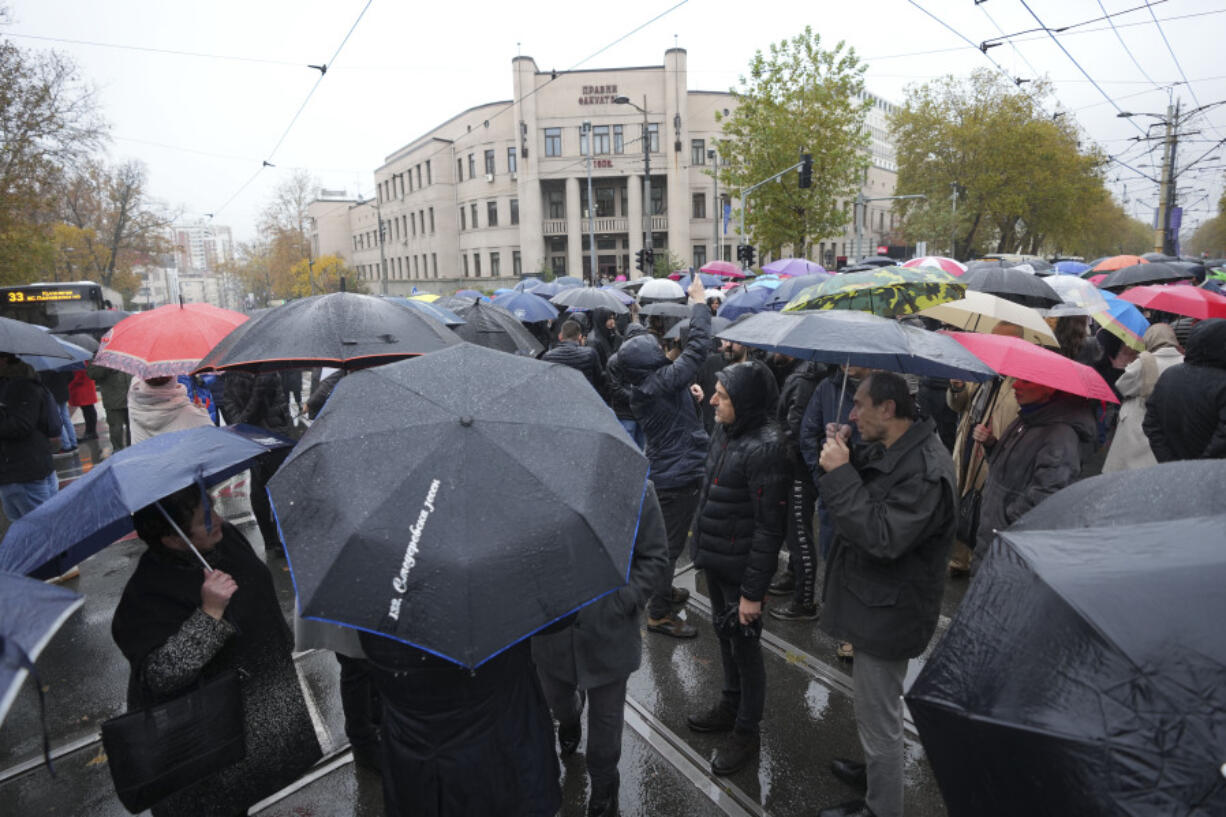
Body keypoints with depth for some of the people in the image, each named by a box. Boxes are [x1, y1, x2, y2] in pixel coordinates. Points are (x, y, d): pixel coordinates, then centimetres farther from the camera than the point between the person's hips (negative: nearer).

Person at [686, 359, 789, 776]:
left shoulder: (765, 447, -25)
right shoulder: (726, 430, 1)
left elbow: (769, 527, -23)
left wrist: (753, 590, -19)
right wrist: (702, 548, 18)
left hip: (741, 569, -8)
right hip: (715, 560, 8)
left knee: (745, 647, 10)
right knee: (724, 636, 24)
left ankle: (746, 733, 32)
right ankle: (730, 707, 47)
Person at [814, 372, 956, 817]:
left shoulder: (926, 471, -27)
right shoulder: (888, 451, 3)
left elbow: (882, 538, -32)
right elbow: (864, 494, 13)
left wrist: (840, 473, -29)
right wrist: (842, 456, -6)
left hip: (888, 614, -10)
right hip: (877, 603, 10)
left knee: (879, 718, 8)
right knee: (878, 709, 29)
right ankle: (876, 771, 50)